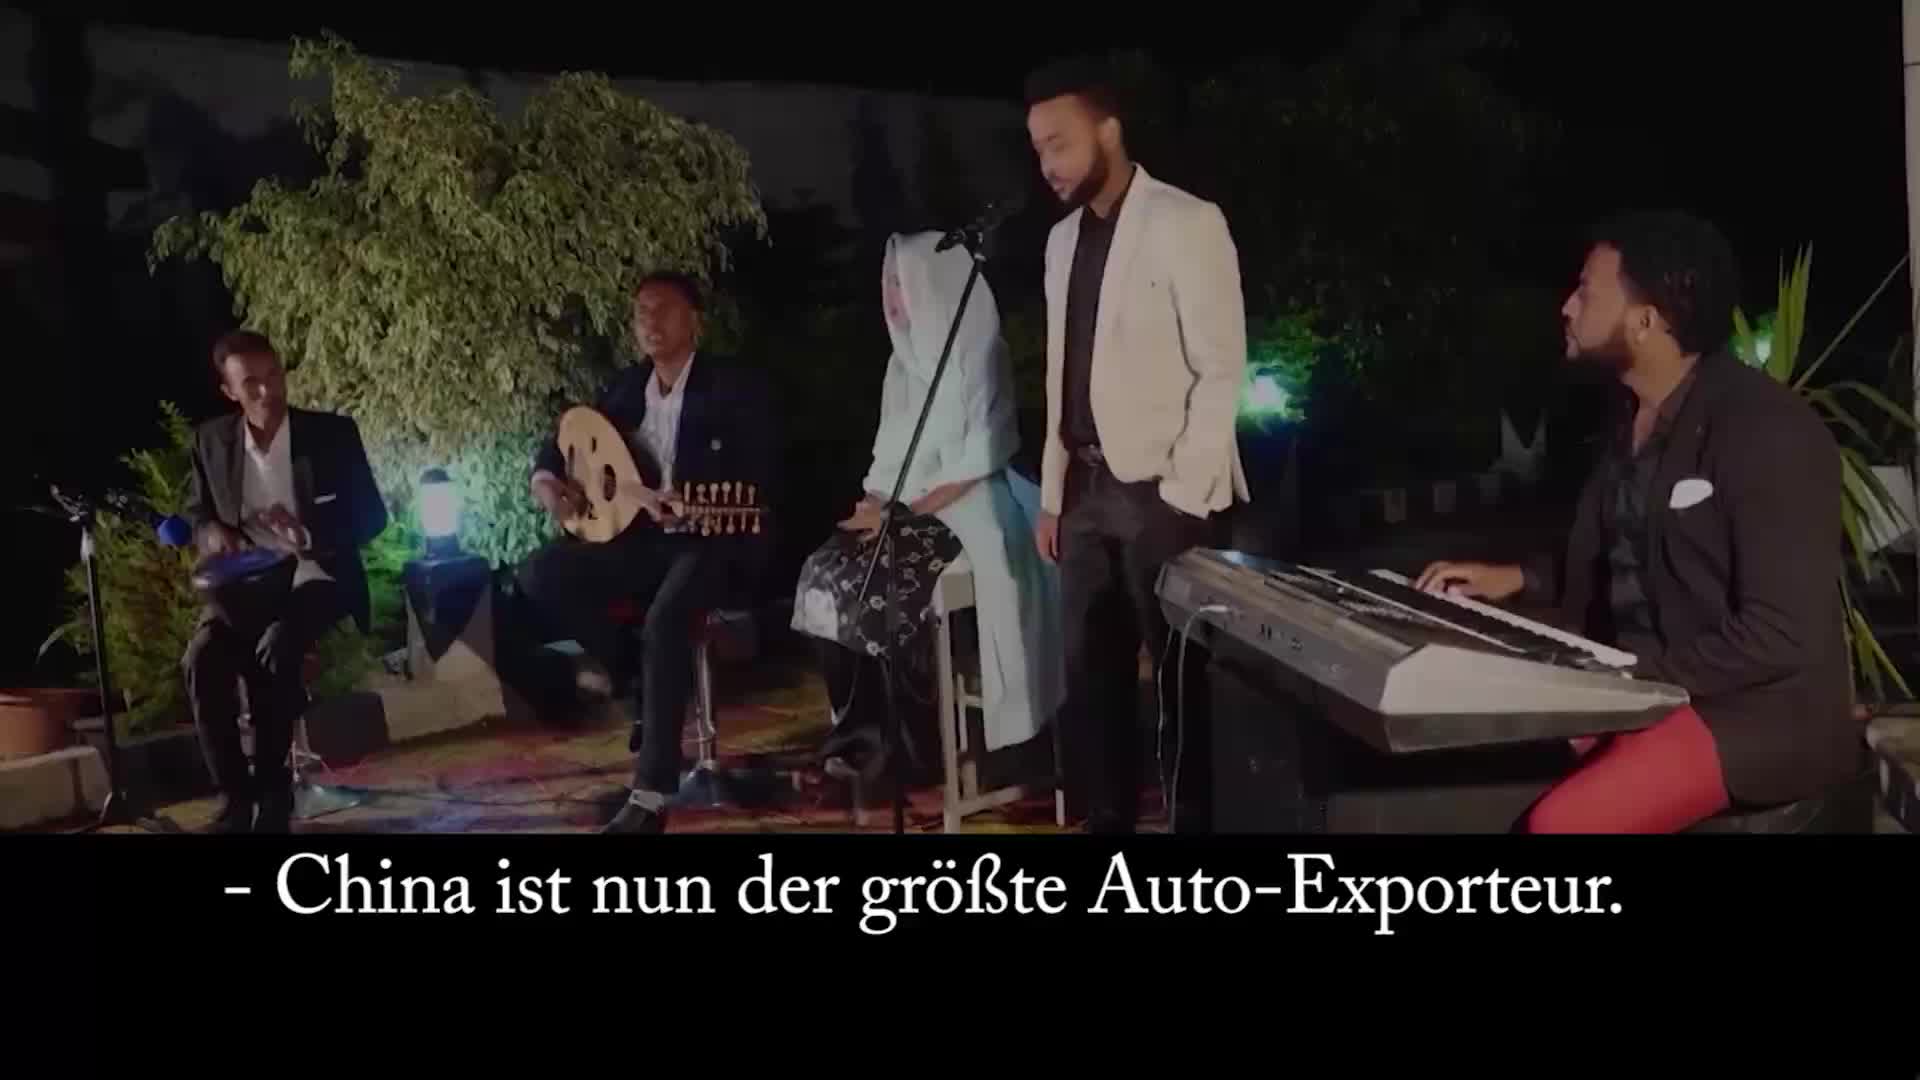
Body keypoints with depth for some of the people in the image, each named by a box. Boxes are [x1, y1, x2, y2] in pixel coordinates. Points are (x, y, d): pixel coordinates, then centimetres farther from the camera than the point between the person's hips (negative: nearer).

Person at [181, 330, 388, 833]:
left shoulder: (333, 434, -1)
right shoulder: (211, 440, 6)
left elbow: (371, 516, -1)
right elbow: (194, 513, 18)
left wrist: (309, 534, -19)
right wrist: (211, 532, -7)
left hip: (314, 580, -3)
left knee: (275, 650, -34)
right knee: (202, 656, -28)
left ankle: (273, 790, -17)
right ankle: (235, 795, -17)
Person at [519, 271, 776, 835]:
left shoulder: (735, 386, -8)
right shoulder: (628, 386, 11)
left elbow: (756, 482, -17)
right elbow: (566, 437, 20)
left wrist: (687, 505, -34)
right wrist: (545, 476, -4)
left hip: (714, 539, -7)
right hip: (643, 537, 7)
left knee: (664, 620, -35)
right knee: (540, 574, -12)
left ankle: (651, 795, -33)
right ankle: (641, 681, 1)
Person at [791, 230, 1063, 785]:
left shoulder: (974, 352, -12)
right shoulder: (906, 359, 13)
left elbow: (976, 465, -17)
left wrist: (903, 512, -17)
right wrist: (873, 504, -1)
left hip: (963, 514, -7)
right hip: (906, 508, 8)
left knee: (863, 586, -25)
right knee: (821, 574, -14)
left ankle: (873, 729, -8)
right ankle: (853, 724, -8)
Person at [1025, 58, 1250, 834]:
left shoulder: (1185, 223, -7)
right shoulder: (1064, 239, 13)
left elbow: (1222, 369, -11)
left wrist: (1184, 494, -15)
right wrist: (1052, 492, 11)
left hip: (1158, 488, -6)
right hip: (1087, 487, 6)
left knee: (1182, 676, 1)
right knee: (1090, 677, 9)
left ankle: (1197, 820, 12)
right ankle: (1106, 820, 19)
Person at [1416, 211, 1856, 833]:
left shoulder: (1768, 431, -17)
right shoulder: (1634, 419, 9)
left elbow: (1783, 636, -23)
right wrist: (1520, 579, 8)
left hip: (1763, 711, -8)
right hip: (1645, 687, 8)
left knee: (1559, 821, -29)